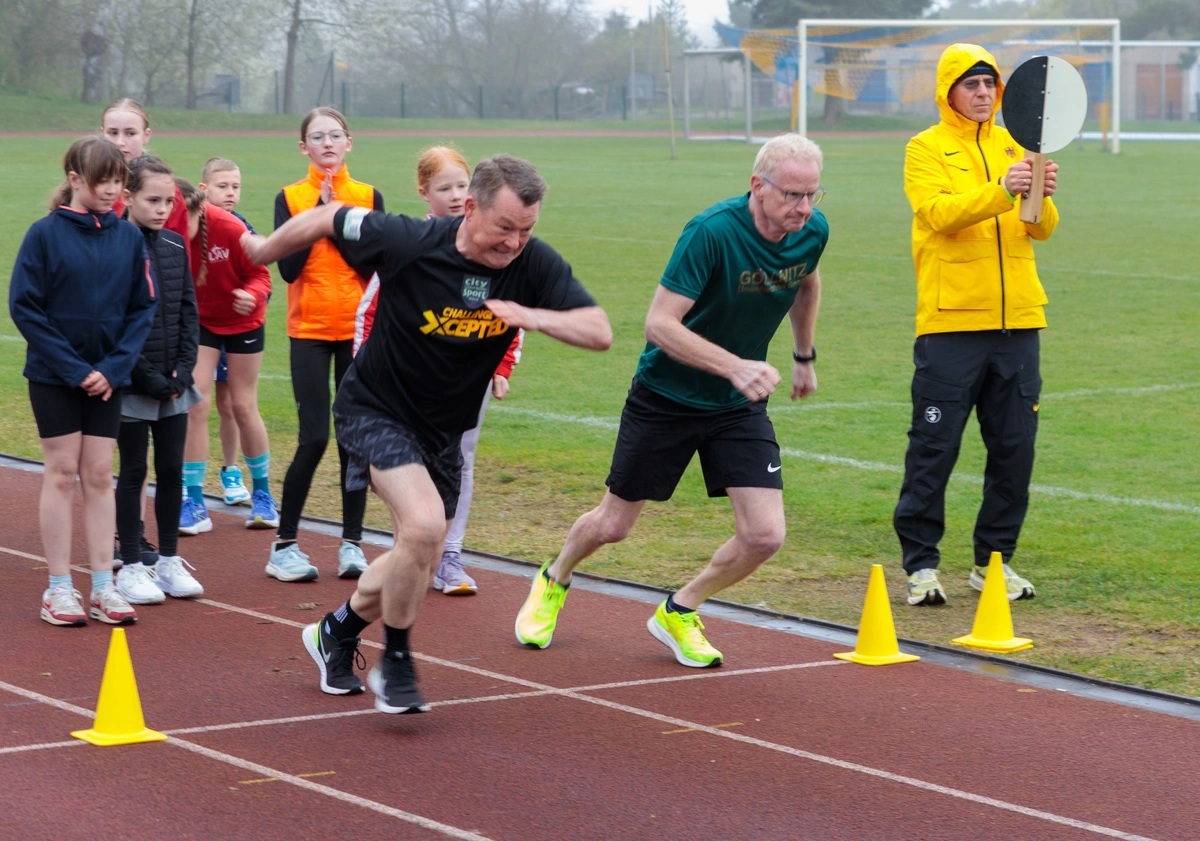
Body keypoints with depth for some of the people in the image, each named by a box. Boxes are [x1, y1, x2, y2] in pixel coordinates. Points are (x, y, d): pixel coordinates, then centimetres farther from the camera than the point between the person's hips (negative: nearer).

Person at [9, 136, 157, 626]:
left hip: (106, 378, 3)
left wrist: (113, 368, -10)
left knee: (99, 477, 6)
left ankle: (103, 586, 9)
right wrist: (74, 369, -14)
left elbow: (143, 308, 2)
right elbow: (25, 307, -10)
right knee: (62, 475, 1)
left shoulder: (128, 237, 0)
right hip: (54, 377, -3)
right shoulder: (45, 234, -9)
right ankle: (59, 589, 7)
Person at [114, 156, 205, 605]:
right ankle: (131, 566, 11)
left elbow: (188, 312, 10)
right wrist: (145, 375, -15)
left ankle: (169, 561, 18)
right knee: (133, 471, 3)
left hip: (173, 383, 5)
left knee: (172, 469, 9)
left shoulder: (175, 247, 7)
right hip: (131, 384, -5)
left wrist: (184, 368, -2)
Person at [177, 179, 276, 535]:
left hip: (242, 322, -2)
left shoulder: (230, 229, -27)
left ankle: (262, 494, 21)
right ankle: (195, 504, -4)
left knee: (244, 406, 3)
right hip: (199, 320, 2)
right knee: (195, 404, -8)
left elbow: (259, 274, -17)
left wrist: (253, 294, -38)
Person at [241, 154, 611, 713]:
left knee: (418, 563, 15)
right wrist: (265, 251, 6)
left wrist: (532, 316, -35)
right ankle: (395, 663, -6)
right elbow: (328, 220, -10)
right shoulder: (408, 243, -26)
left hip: (445, 430, 6)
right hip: (376, 410, -6)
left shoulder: (534, 264, -16)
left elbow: (599, 332, -18)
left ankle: (336, 632, 45)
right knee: (424, 525, -28)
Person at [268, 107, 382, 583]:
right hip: (310, 331, -2)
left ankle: (351, 543, 12)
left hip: (358, 329, 2)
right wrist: (320, 211, -15)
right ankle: (284, 544, 3)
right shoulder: (290, 198, 0)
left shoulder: (368, 197, 4)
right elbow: (289, 268, -12)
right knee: (314, 438, -8)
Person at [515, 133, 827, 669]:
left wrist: (804, 356, 24)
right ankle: (554, 582, 45)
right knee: (612, 525, 10)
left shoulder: (813, 232, -10)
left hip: (740, 406, 4)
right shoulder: (711, 232, -29)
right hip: (664, 398, -4)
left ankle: (679, 612, 18)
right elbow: (659, 323, -30)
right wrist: (733, 366, -39)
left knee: (764, 535, -9)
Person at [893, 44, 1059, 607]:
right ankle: (920, 564, 6)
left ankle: (994, 559, 18)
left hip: (1016, 320, 5)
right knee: (934, 446, -3)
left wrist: (1041, 198, -19)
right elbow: (937, 212, -18)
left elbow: (1041, 229, 4)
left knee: (1015, 445, 6)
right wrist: (1000, 191, -31)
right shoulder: (926, 150, 1)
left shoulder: (1014, 147, 14)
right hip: (950, 323, -5)